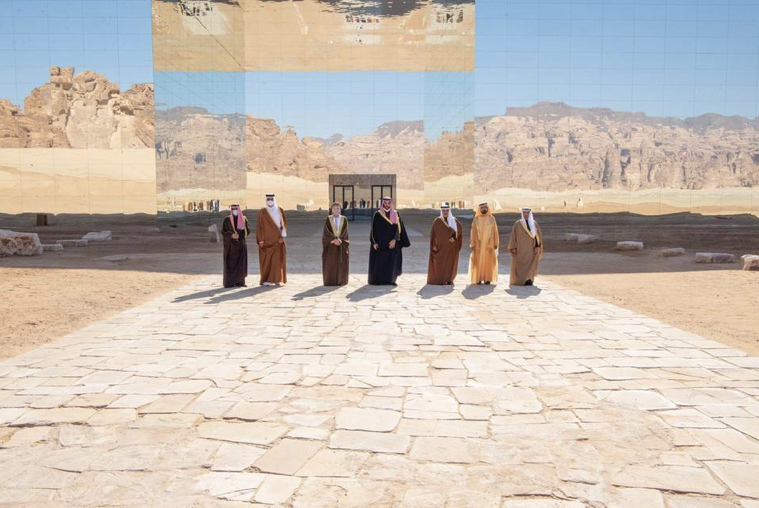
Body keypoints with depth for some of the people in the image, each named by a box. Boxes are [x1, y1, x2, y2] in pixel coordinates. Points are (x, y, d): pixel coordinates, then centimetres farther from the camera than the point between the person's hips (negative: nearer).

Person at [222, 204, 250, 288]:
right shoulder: (227, 220, 2)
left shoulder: (244, 219, 7)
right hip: (230, 244, -2)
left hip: (241, 244, 2)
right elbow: (223, 232, -2)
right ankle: (229, 282, -3)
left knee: (241, 263, 0)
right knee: (230, 263, -4)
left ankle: (240, 281, 4)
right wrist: (231, 235, -18)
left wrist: (238, 235, -13)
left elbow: (248, 231, 3)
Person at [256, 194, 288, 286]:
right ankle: (266, 280, 1)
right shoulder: (262, 212, 2)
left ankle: (277, 279, 3)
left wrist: (282, 236, -6)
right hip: (266, 239, -1)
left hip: (277, 240, 2)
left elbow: (284, 224, 7)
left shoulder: (280, 211, 7)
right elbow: (259, 226, 1)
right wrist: (260, 240, -7)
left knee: (277, 259, -3)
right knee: (267, 260, -3)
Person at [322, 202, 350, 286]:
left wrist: (339, 239, -19)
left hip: (341, 244, 1)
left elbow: (345, 231, -4)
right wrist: (334, 239, -19)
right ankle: (330, 281, 0)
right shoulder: (328, 219, 1)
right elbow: (326, 231, -7)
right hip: (330, 244, -1)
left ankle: (340, 281, 7)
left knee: (341, 262, 0)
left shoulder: (344, 219, 4)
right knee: (330, 262, -4)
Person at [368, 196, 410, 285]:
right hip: (380, 242, -2)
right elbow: (374, 229, 0)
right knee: (379, 262, -2)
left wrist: (394, 240, -13)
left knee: (392, 262, 2)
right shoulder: (377, 214, 1)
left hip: (392, 243, 2)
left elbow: (398, 228, 0)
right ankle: (377, 280, 4)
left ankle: (390, 280, 10)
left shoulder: (395, 214, 6)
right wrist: (374, 242, -8)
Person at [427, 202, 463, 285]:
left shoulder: (454, 220, 7)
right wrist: (434, 245, -11)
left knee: (451, 263, 3)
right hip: (440, 246, -2)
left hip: (451, 247, 2)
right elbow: (433, 233, -2)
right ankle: (439, 280, -1)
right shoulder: (437, 221, 1)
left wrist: (454, 237, -10)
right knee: (439, 263, -5)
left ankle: (449, 279, 12)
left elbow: (459, 229, 6)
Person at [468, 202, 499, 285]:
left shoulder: (492, 219, 6)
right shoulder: (476, 219, 5)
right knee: (478, 261, -2)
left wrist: (495, 243, 0)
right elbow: (473, 232, 4)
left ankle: (487, 278, 4)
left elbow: (495, 231, 5)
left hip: (489, 244, 0)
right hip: (479, 244, 0)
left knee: (488, 261, 0)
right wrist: (473, 244, -2)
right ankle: (478, 279, 2)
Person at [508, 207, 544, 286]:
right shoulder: (517, 224, 2)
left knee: (530, 266, -5)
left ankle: (529, 280, -3)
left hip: (531, 250, 1)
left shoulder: (534, 224, 7)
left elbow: (538, 236, 6)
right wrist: (513, 247, -7)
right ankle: (518, 280, 8)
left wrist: (537, 247, -6)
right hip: (520, 250, -1)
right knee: (519, 267, -1)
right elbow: (513, 236, 0)